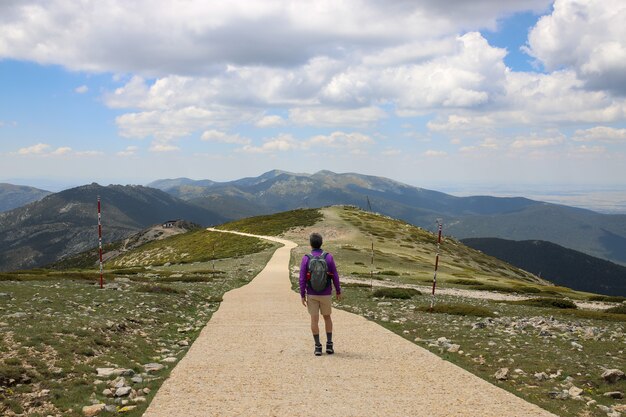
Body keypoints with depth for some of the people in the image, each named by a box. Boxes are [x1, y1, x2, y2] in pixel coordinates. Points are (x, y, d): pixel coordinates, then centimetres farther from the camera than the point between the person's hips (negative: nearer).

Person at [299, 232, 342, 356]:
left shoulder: (306, 258, -11)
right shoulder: (328, 257, -9)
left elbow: (302, 279, -11)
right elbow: (335, 276, -6)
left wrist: (303, 296, -3)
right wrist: (338, 292, 6)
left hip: (311, 294, -1)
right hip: (325, 294, 1)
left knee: (314, 319, 5)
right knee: (327, 317, 17)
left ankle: (318, 347, 4)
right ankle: (329, 345, 13)